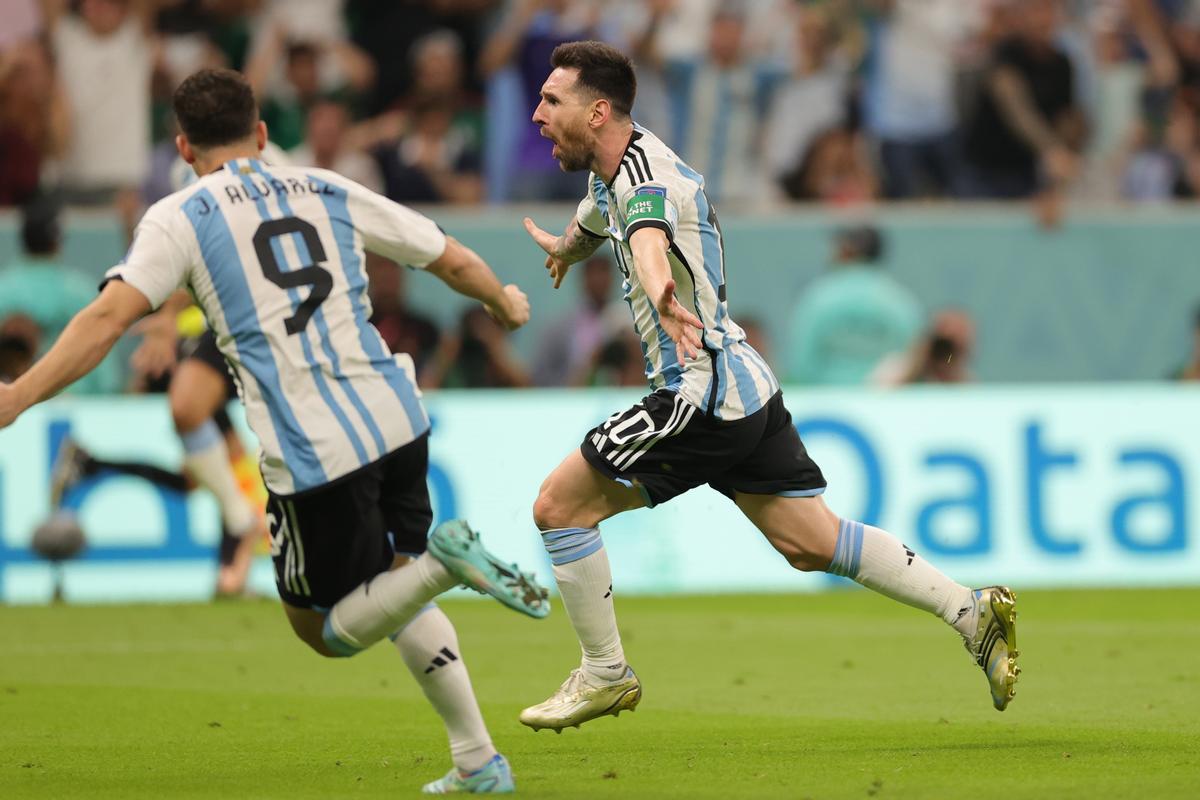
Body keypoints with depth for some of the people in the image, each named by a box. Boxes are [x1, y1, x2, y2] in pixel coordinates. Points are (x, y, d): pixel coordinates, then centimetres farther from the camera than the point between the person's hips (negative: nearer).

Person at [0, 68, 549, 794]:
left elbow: (111, 316, -12)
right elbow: (454, 260, 22)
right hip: (396, 419, 5)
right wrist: (506, 305, 43)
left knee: (327, 629, 12)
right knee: (399, 601, 25)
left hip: (312, 454, -5)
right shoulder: (329, 193, 15)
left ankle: (443, 560, -15)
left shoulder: (181, 218, 3)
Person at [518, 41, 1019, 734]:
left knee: (559, 506, -5)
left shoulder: (648, 176, -18)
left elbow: (648, 240, -43)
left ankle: (606, 674, 4)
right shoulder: (613, 173, 13)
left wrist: (660, 292, -64)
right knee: (814, 544, 11)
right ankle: (972, 611, 7)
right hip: (747, 388, 10)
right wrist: (565, 247, 62)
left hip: (702, 390, -10)